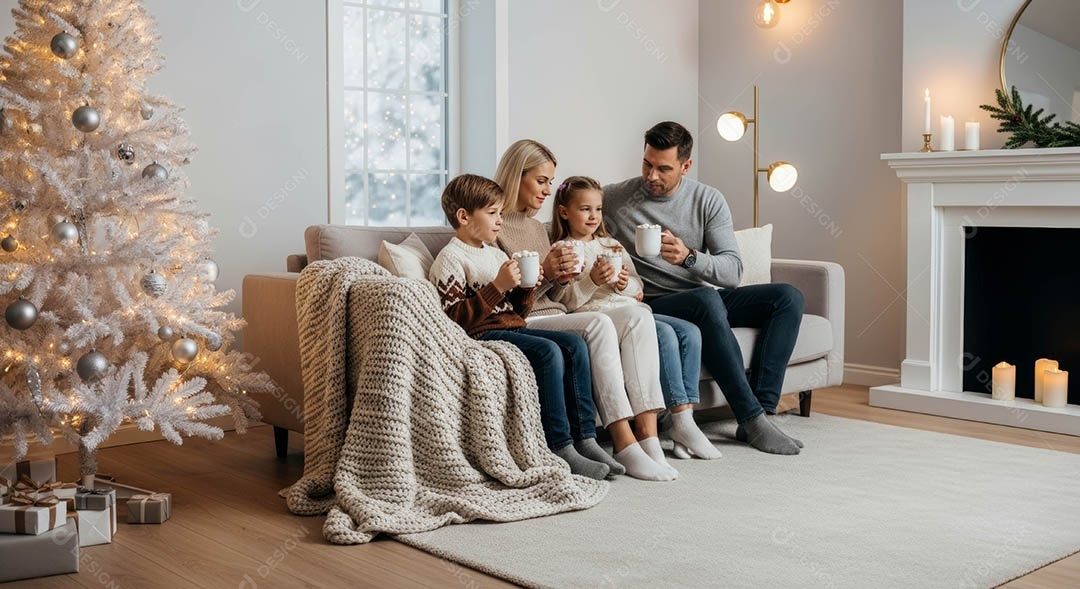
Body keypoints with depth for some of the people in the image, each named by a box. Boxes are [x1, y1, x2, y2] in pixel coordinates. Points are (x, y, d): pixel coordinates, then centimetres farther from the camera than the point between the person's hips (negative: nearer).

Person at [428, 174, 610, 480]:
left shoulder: (496, 254, 22)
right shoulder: (450, 259, -4)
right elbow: (456, 317, -16)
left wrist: (526, 286, 2)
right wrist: (498, 287, -19)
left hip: (512, 327, 8)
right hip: (481, 334, -8)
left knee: (575, 345, -10)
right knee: (548, 351, -28)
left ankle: (586, 439, -11)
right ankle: (560, 449, -27)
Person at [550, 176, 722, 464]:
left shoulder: (611, 244, 27)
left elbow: (638, 287, 20)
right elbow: (567, 302, -6)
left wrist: (625, 284, -3)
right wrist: (592, 281, -22)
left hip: (631, 308, 7)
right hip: (596, 313, -7)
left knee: (689, 332, -16)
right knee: (664, 333, -31)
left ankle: (685, 417, -19)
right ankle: (680, 421, -29)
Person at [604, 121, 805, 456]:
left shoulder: (708, 200, 1)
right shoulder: (614, 198, -3)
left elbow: (733, 271, -6)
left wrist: (688, 257, -28)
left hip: (705, 298, 5)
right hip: (651, 304, -5)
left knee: (788, 297, -14)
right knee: (707, 299, -37)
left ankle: (761, 408, -22)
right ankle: (752, 419, -33)